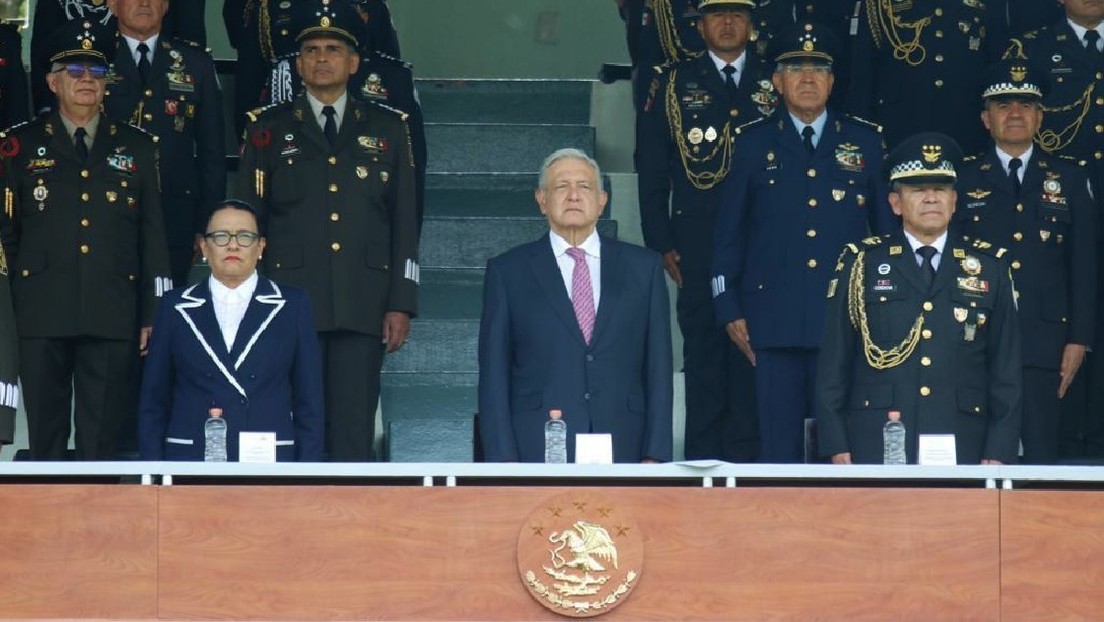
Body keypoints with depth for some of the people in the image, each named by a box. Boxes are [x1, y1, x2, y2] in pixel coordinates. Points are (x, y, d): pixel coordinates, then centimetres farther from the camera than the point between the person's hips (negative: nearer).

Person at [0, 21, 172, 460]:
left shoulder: (137, 147, 13)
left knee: (101, 435, 2)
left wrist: (153, 312, 7)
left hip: (112, 318, 1)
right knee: (45, 432, 2)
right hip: (42, 316, -1)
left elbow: (153, 236, 12)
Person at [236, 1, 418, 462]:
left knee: (354, 433, -2)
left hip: (363, 307, 1)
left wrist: (401, 303, 1)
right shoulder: (269, 130, 10)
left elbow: (404, 222, 10)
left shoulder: (387, 129, 12)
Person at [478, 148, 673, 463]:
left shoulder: (643, 267, 12)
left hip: (622, 450, 1)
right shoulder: (507, 271, 8)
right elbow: (494, 377, 5)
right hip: (538, 452, -1)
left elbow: (658, 367, 9)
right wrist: (504, 460, -5)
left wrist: (655, 457, 1)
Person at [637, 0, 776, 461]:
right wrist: (661, 242, -2)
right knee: (703, 345, 0)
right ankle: (703, 455, 5)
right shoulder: (674, 85, 8)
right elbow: (651, 170, 6)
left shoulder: (775, 84, 9)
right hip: (698, 244, 0)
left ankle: (746, 453, 5)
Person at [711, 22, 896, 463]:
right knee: (779, 443, 0)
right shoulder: (753, 144, 8)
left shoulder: (865, 142, 10)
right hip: (776, 321, 0)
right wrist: (729, 308, 3)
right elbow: (728, 234, 10)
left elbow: (888, 228, 12)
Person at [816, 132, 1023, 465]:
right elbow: (833, 362, 6)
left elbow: (1007, 368, 9)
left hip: (961, 450, 1)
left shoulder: (990, 268, 11)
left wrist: (999, 453, 1)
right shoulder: (860, 263, 8)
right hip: (876, 451, -1)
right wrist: (837, 446, -1)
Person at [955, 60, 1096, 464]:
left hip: (1043, 343, 1)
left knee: (1042, 456, -4)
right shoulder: (963, 180, 9)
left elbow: (1083, 264, 9)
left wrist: (1079, 339, 1)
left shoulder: (1068, 179, 12)